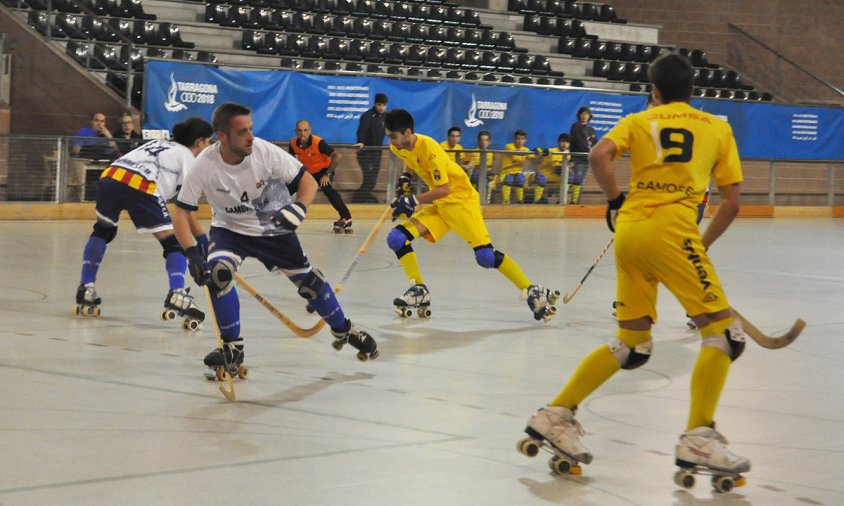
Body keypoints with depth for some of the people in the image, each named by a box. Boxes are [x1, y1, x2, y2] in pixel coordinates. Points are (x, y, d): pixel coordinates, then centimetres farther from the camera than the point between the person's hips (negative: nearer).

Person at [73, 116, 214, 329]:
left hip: (109, 177, 7)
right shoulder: (188, 156, 16)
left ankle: (86, 288, 26)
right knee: (174, 242, 1)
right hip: (141, 186, -6)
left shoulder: (159, 144, 37)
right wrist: (202, 240, 8)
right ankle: (177, 294, -19)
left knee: (103, 230, 31)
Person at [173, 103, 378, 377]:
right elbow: (181, 213, -20)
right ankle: (233, 348, -9)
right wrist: (192, 253, -33)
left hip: (274, 228, 0)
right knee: (218, 272, -26)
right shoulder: (205, 166, -25)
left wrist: (299, 208, -35)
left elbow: (308, 181, -15)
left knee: (307, 278, 2)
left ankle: (344, 330, 29)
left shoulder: (265, 151, -25)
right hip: (229, 230, 0)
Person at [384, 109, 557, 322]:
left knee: (486, 256, -19)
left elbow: (444, 189, -25)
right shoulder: (400, 148, 0)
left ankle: (535, 293, -9)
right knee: (396, 238, -7)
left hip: (460, 199, -8)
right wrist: (405, 177, 9)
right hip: (439, 205, 8)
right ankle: (419, 291, 2)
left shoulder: (429, 148, -25)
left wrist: (413, 201, -25)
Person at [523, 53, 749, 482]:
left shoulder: (638, 121, 17)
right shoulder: (718, 128, 15)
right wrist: (703, 245, 23)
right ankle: (698, 439, -9)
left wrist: (615, 202, 13)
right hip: (670, 229, -5)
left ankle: (557, 414, 14)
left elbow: (598, 157, -2)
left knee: (631, 344, 16)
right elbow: (731, 203, 11)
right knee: (724, 330, 1)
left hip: (628, 230, 5)